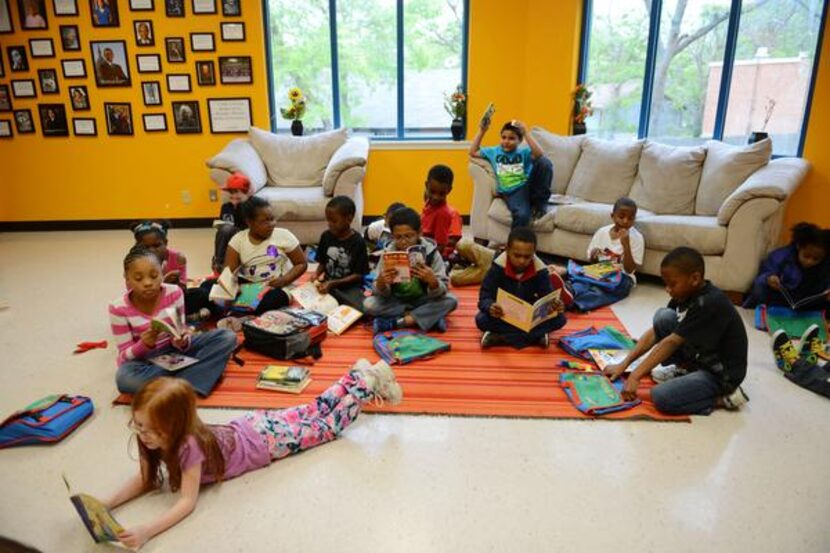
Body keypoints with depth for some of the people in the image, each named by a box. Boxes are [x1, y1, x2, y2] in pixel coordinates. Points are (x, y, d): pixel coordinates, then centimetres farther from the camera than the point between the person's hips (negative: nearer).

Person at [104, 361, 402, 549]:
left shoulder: (188, 445, -37)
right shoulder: (160, 437, -17)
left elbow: (187, 502, -36)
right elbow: (144, 479, -5)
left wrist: (146, 531, -47)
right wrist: (107, 504, -20)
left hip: (265, 440, -6)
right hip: (247, 427, 6)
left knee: (327, 425, 11)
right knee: (313, 411, 21)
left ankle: (370, 380, 23)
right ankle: (358, 373, 35)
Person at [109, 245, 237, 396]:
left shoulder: (174, 293, -11)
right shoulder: (119, 309, -15)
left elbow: (180, 333, -6)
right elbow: (124, 357, -11)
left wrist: (182, 341, -31)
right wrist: (144, 345, -33)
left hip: (175, 350, 3)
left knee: (227, 337, -16)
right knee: (124, 378, -39)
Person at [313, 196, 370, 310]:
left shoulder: (357, 242, -12)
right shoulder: (326, 236, 1)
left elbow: (358, 275, -11)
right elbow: (322, 263, 12)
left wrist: (332, 284, -20)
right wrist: (316, 274, -11)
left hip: (350, 287, -3)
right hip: (327, 283, 3)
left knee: (359, 309, -30)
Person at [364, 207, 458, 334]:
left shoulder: (430, 251, -18)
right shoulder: (388, 253, -14)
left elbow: (442, 290, -21)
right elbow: (382, 294, -14)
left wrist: (432, 280, -43)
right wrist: (381, 282, -37)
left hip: (423, 301, -1)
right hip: (396, 301, 1)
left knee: (451, 300, -25)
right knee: (369, 304, -24)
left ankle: (395, 322, -23)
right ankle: (431, 318, -19)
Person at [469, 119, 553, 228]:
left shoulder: (524, 152, 13)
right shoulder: (494, 152, 21)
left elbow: (539, 154, -8)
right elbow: (473, 152, 19)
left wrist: (526, 133, -11)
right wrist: (482, 130, 14)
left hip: (528, 186, 1)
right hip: (512, 192, -1)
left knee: (544, 162, -27)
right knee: (522, 215, -37)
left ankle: (539, 202, -10)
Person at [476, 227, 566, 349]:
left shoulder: (540, 270, -14)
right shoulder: (498, 267, -20)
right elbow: (484, 297, -23)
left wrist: (555, 305, -41)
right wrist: (491, 307, -48)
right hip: (503, 314, -2)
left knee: (559, 319, -24)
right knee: (481, 319, -33)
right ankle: (536, 336, -31)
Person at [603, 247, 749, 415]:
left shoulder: (710, 304, -28)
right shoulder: (685, 294, -3)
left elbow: (671, 342, -27)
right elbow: (655, 332, 0)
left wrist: (635, 376, -24)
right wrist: (624, 364, -4)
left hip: (722, 373, -8)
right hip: (699, 359, 8)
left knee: (661, 397, -24)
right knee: (663, 317, -6)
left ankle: (723, 397, -3)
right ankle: (683, 370, 9)